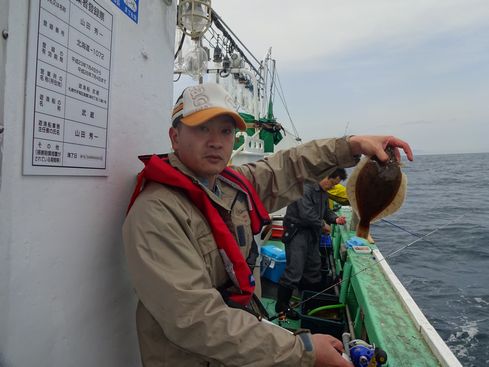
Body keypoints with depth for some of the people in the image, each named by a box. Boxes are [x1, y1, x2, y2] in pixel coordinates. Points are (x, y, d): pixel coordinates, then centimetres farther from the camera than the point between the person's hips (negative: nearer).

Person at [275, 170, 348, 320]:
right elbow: (306, 214, -28)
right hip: (297, 232, -10)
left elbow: (325, 210, 21)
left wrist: (335, 219, 0)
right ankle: (281, 305, 7)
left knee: (314, 267, 19)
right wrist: (323, 225, -12)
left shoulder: (323, 192, 11)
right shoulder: (305, 187, -22)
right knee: (294, 270, -8)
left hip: (312, 233, 10)